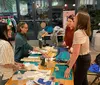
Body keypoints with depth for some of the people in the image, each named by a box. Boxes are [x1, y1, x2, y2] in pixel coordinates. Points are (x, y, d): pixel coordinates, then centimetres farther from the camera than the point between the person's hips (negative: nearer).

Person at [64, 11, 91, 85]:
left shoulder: (78, 33, -27)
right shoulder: (85, 31, 4)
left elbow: (75, 53, -30)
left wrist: (69, 68, -26)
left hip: (82, 59, -9)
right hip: (86, 57, 9)